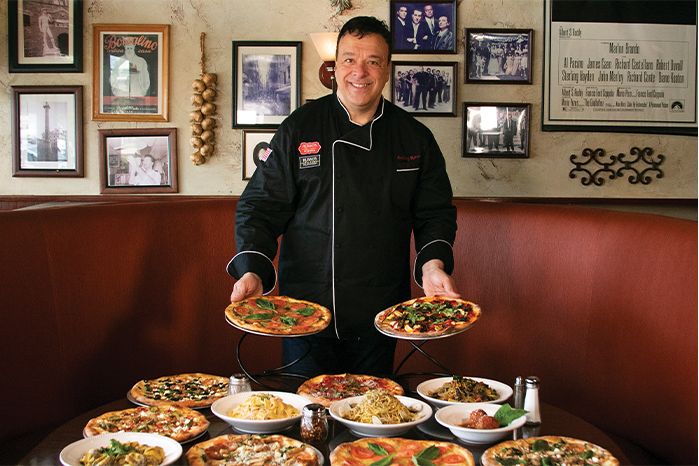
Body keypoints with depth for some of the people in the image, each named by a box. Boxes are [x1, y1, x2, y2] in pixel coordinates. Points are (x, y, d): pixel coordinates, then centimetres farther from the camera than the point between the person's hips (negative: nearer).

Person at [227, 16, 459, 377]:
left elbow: (435, 212, 8)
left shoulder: (415, 137, 3)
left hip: (382, 310, 2)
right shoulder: (299, 128, -3)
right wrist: (251, 271, -18)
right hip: (307, 306, -2)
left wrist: (433, 263, -11)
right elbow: (260, 206, -4)